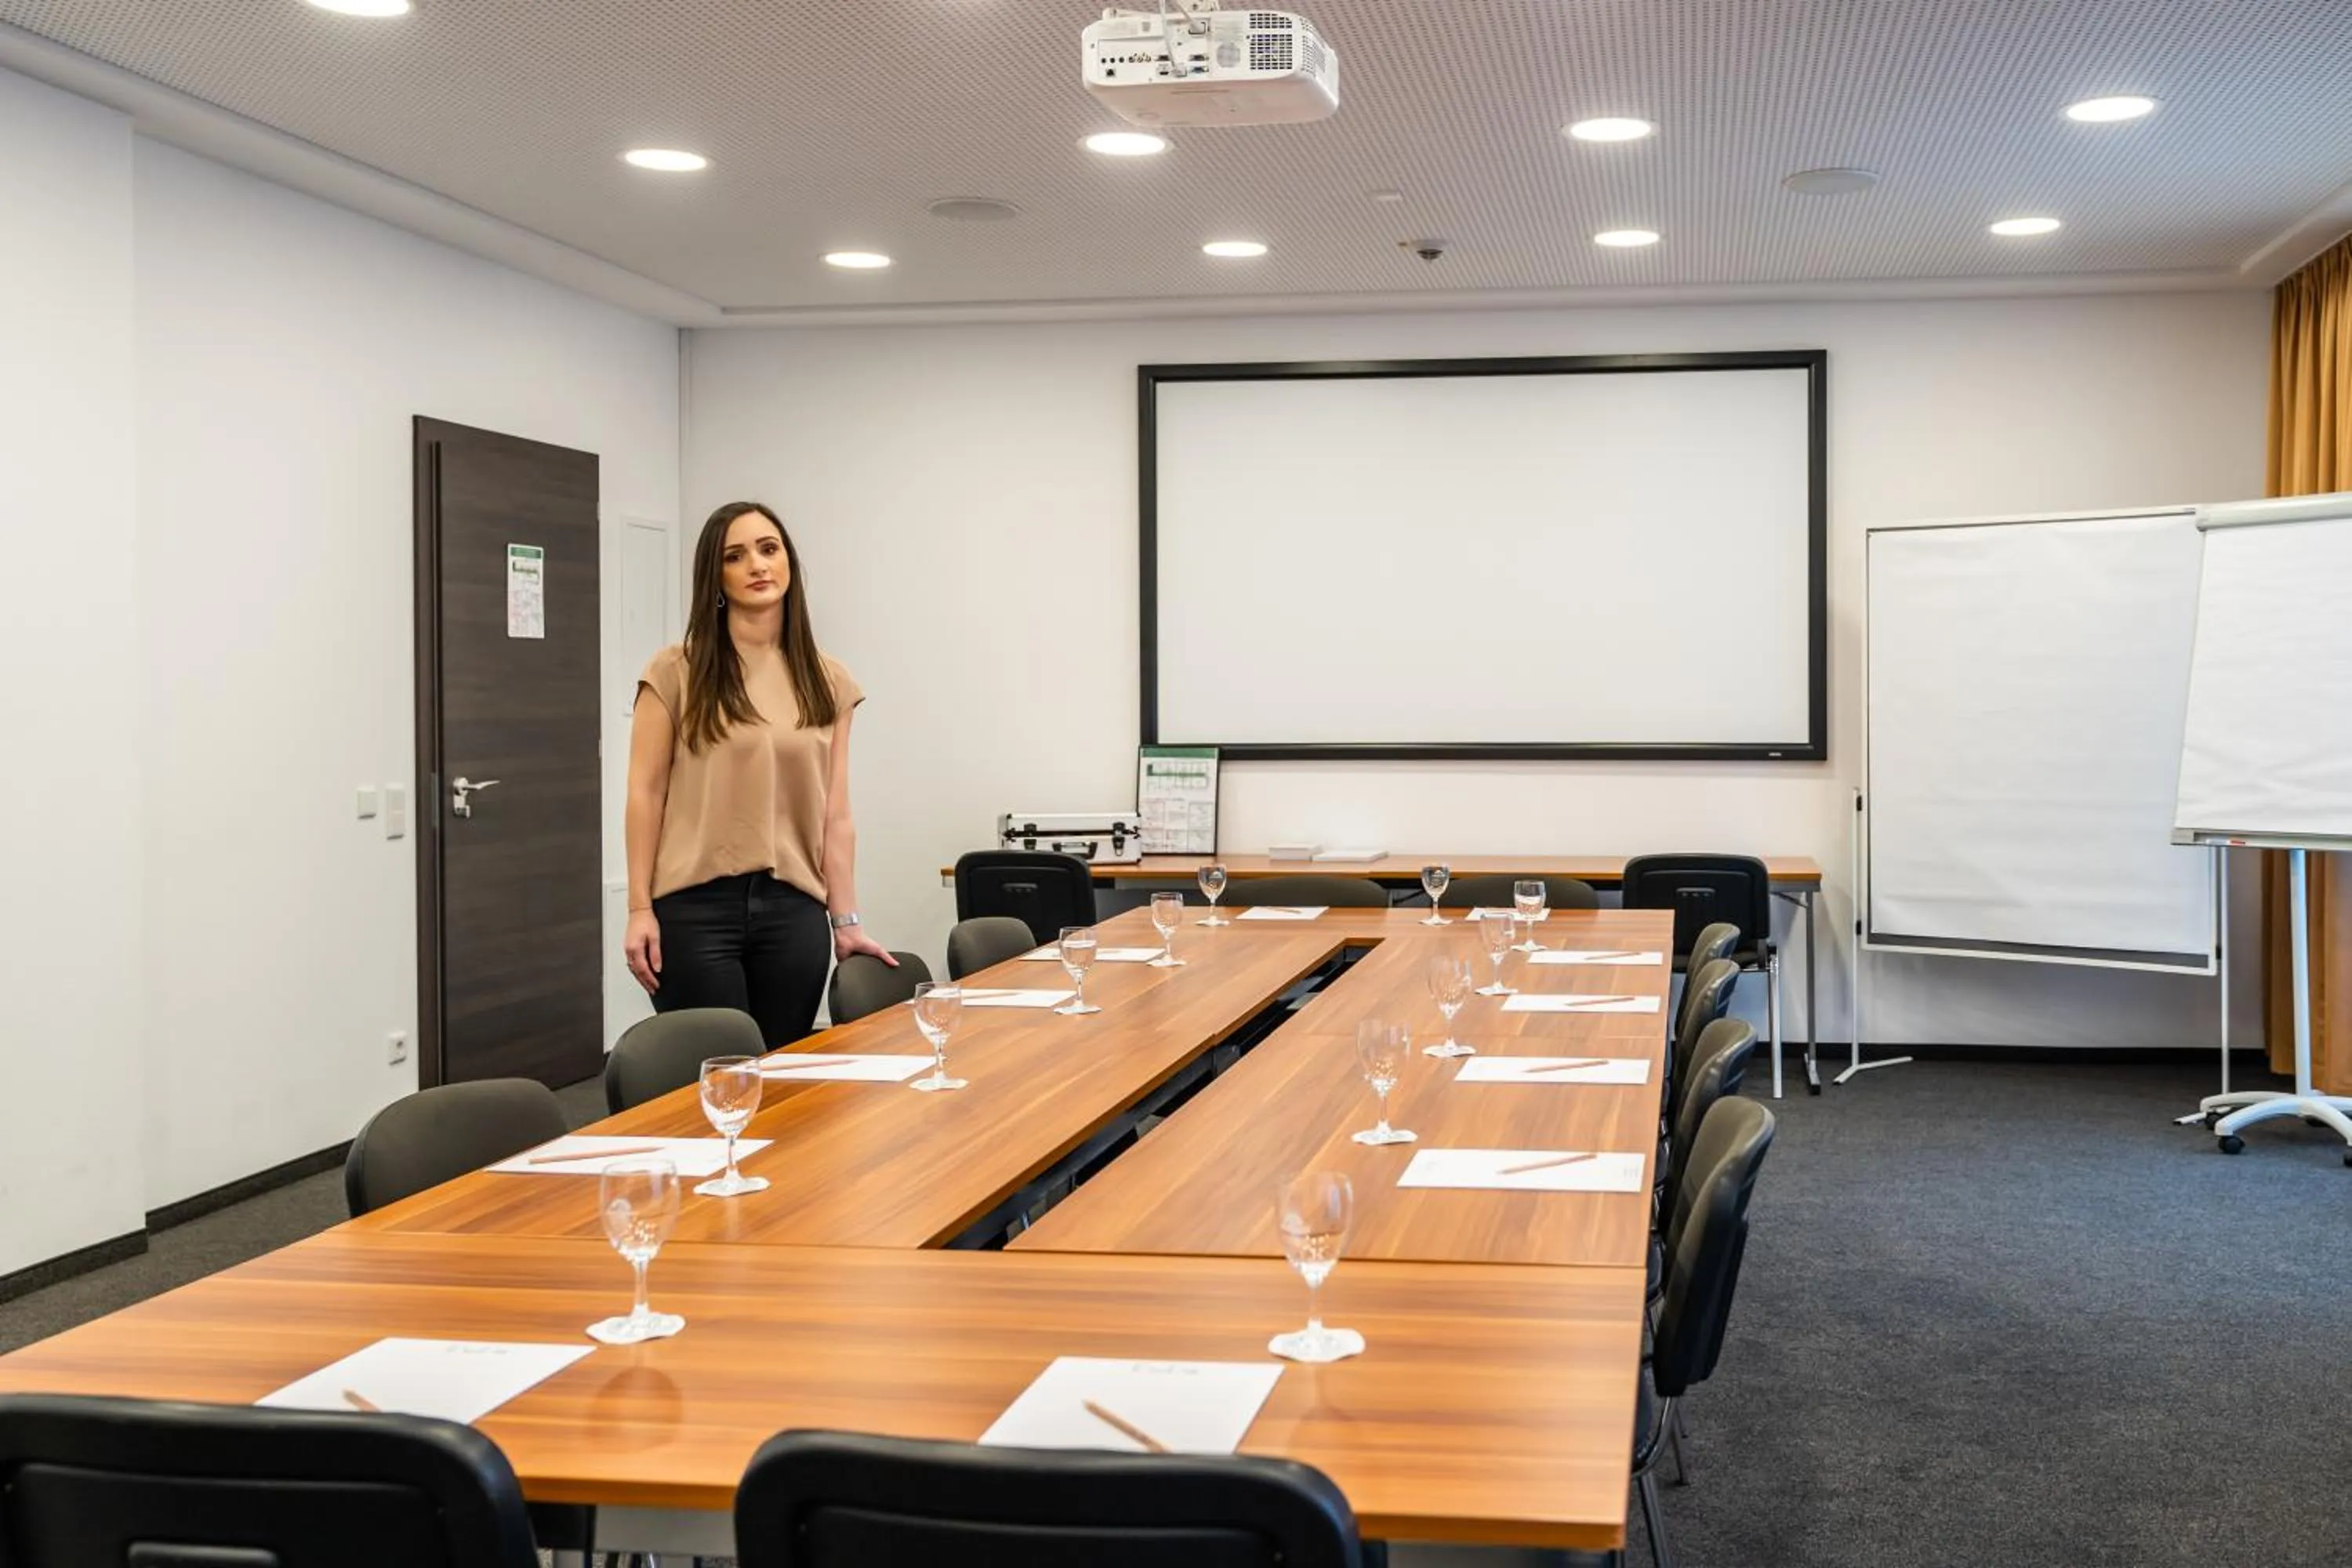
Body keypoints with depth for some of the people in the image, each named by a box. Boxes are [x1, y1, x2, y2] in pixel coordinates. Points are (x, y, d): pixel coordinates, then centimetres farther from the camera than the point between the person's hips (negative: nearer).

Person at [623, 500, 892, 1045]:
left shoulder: (827, 682, 9)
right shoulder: (677, 672, 0)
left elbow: (834, 812, 8)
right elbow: (646, 792, -1)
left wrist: (847, 922, 6)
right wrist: (639, 908, -6)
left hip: (794, 909, 3)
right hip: (696, 905, -3)